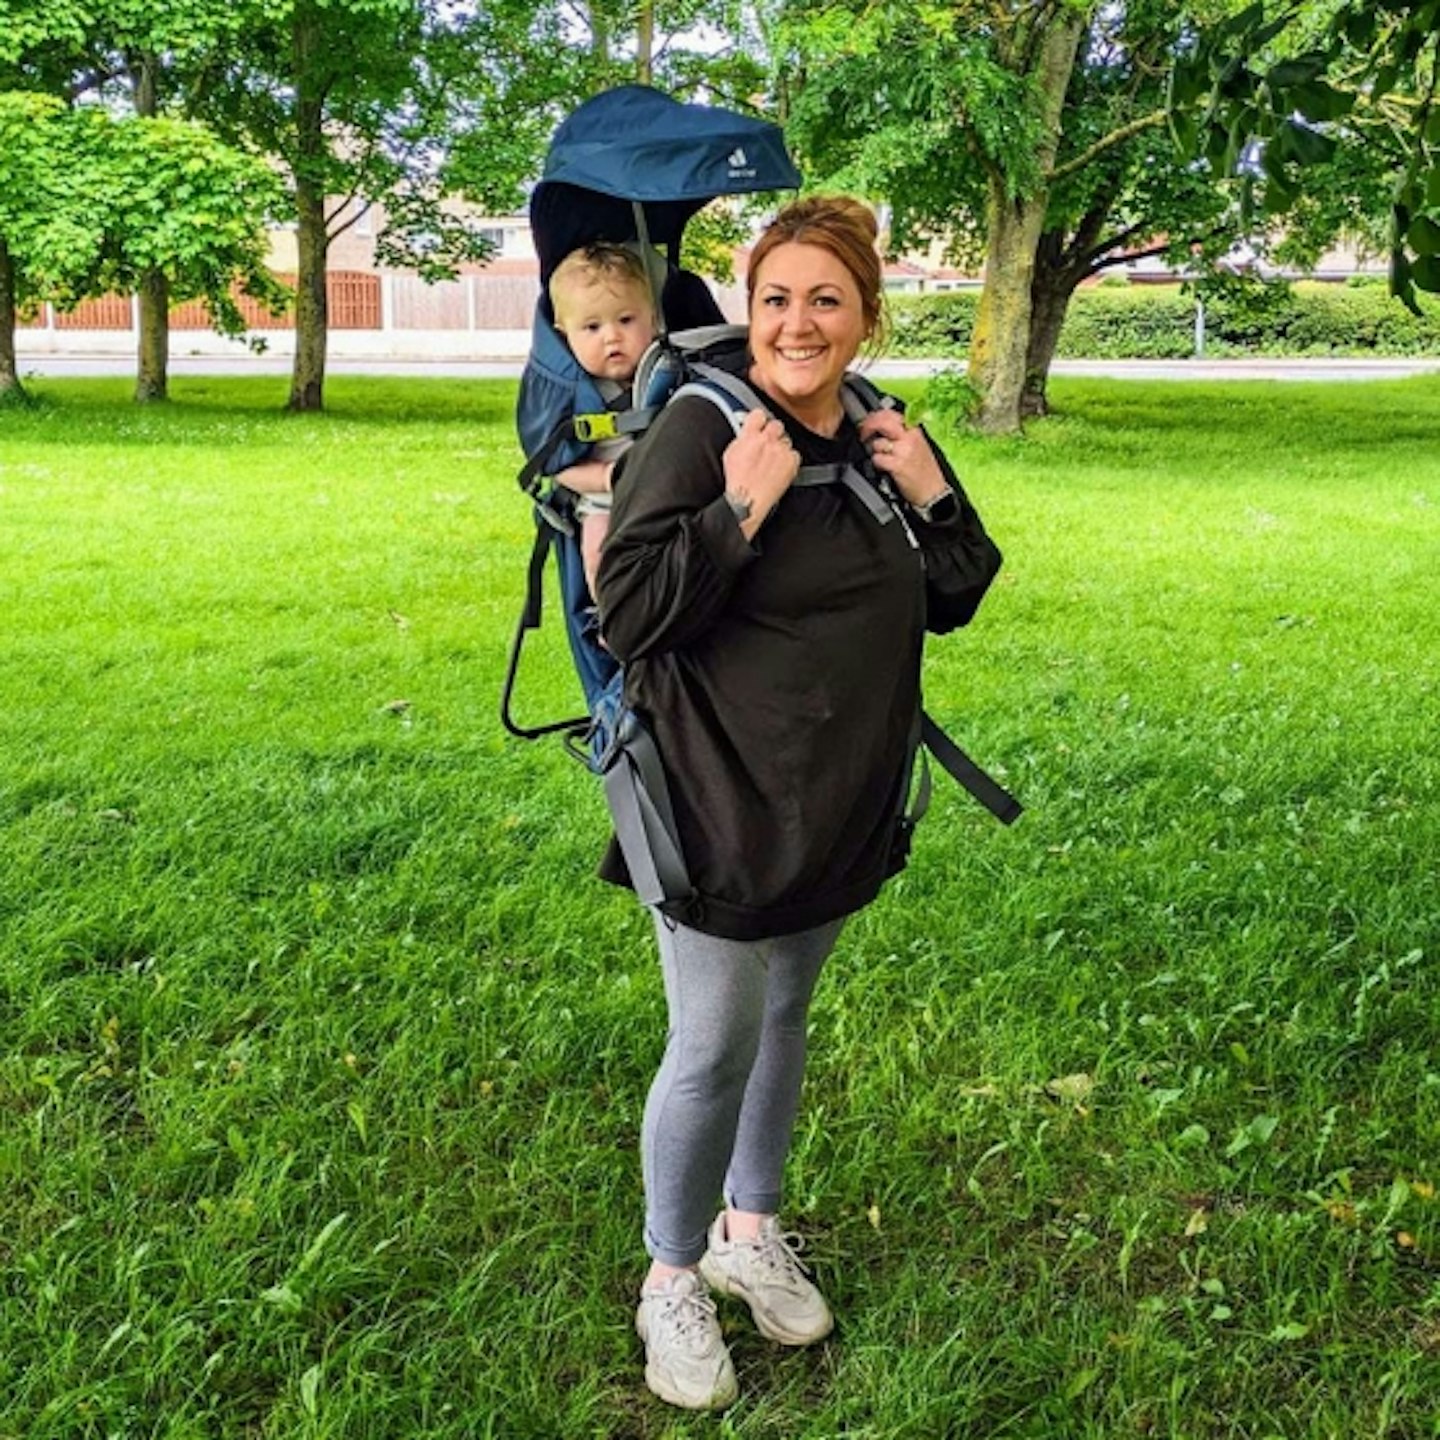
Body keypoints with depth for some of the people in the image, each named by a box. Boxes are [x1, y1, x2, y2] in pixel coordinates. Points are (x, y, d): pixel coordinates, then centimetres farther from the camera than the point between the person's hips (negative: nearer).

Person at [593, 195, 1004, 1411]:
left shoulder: (883, 439, 2)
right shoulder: (699, 429, -16)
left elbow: (950, 604, 9)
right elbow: (631, 616, -20)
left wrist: (933, 497, -8)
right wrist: (742, 508, -28)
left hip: (842, 804, 6)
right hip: (721, 801, -6)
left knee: (785, 1017, 20)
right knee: (714, 1045, 1)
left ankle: (750, 1230, 40)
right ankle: (673, 1278, 22)